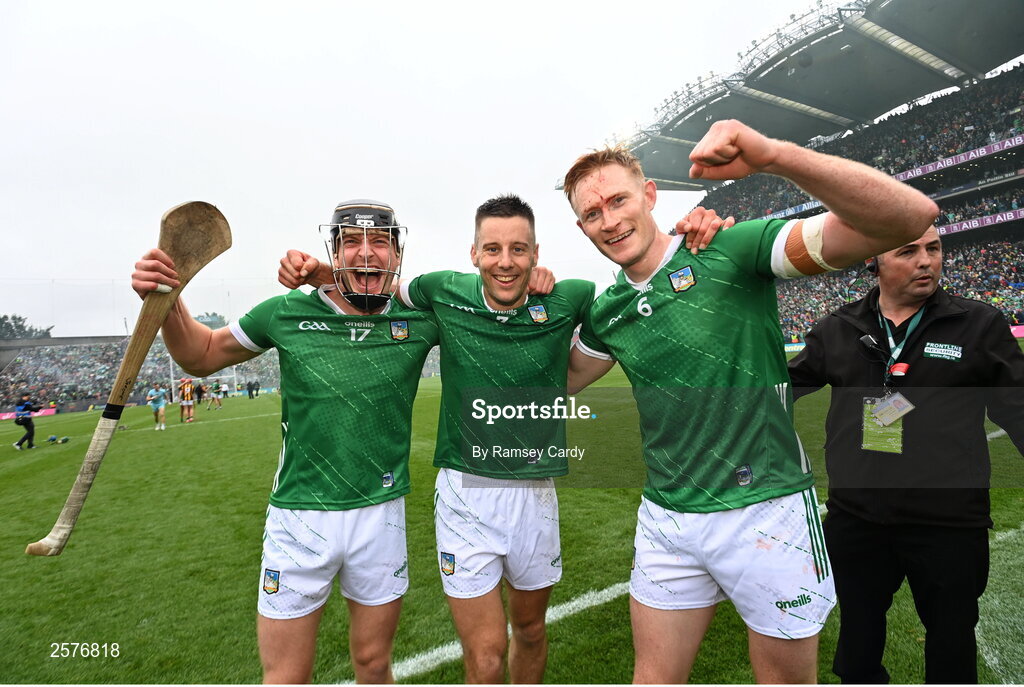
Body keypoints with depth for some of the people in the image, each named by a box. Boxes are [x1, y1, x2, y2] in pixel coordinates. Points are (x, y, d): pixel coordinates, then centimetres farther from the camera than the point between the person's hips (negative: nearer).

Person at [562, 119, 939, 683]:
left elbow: (910, 218, -20)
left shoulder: (729, 249, -11)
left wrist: (775, 156, -34)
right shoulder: (606, 313, 5)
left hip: (767, 513, -3)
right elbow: (565, 378, 22)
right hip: (664, 519, 4)